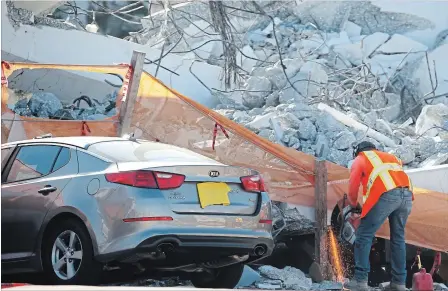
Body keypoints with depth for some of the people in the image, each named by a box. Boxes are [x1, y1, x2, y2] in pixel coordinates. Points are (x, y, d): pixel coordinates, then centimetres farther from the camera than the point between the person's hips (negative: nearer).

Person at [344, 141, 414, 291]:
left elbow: (353, 187, 21)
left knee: (364, 235, 2)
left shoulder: (360, 159, 24)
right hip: (406, 194, 5)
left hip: (386, 195, -5)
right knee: (398, 238, 16)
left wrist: (353, 204, 39)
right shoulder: (390, 157, 38)